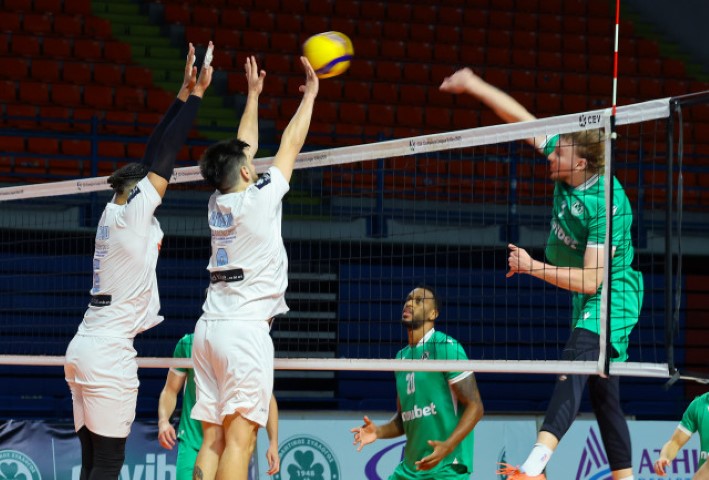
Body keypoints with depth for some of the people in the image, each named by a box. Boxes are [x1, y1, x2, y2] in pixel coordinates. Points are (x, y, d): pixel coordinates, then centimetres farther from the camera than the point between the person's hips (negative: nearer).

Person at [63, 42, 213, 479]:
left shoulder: (115, 211, 13)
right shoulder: (133, 213, -7)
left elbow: (154, 155, 17)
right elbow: (166, 155, -7)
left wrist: (185, 93, 18)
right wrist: (196, 94, -1)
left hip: (84, 346, 9)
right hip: (109, 351, -9)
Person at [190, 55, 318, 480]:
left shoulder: (218, 203, 11)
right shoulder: (259, 200, -6)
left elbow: (243, 147, 26)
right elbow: (291, 145, 5)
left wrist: (253, 94, 35)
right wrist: (310, 95, 18)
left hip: (210, 329, 7)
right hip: (246, 330, -7)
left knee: (213, 441, 3)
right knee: (239, 440, -12)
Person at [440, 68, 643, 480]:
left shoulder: (606, 205, -27)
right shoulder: (568, 169, -5)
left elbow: (590, 279, -25)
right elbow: (521, 118, 4)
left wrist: (532, 267, -17)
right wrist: (476, 87, 0)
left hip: (611, 296, -10)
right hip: (588, 302, 10)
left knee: (576, 364, -30)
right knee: (603, 393, 11)